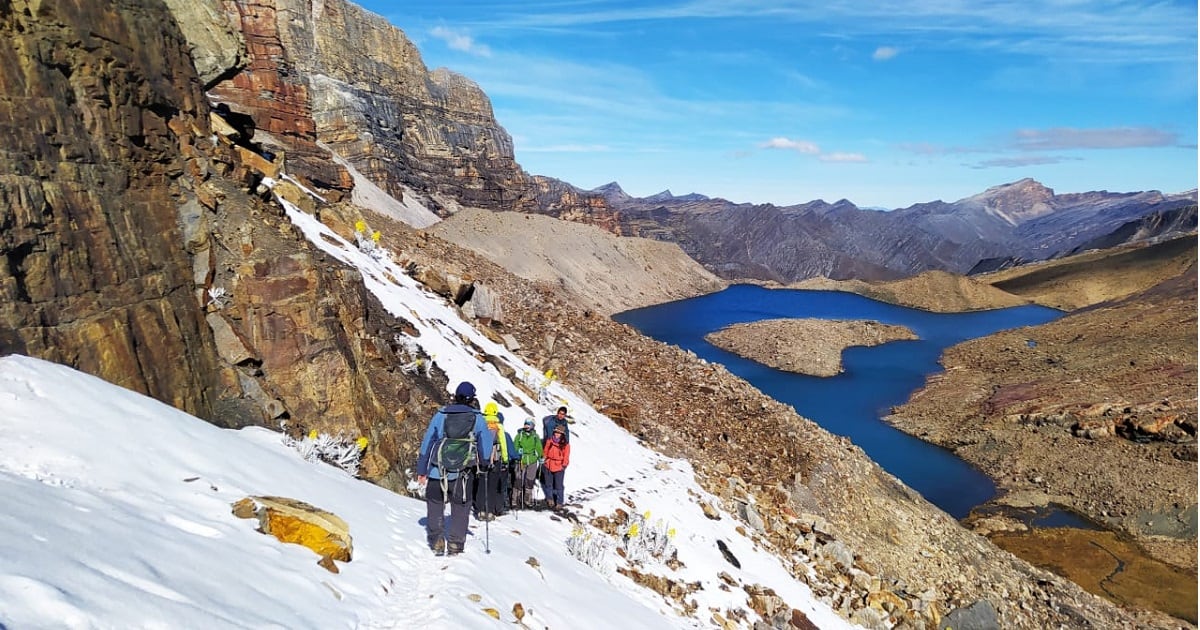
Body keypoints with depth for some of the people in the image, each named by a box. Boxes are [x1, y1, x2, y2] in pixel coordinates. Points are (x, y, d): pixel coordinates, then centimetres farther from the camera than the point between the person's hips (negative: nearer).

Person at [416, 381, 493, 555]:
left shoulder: (440, 415, 2)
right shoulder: (478, 418, -1)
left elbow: (426, 443, 5)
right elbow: (486, 447, 4)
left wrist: (421, 471, 12)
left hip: (437, 471, 0)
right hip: (463, 474, 0)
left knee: (435, 505, 18)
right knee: (460, 508, 15)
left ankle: (437, 542, 14)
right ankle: (455, 544, 15)